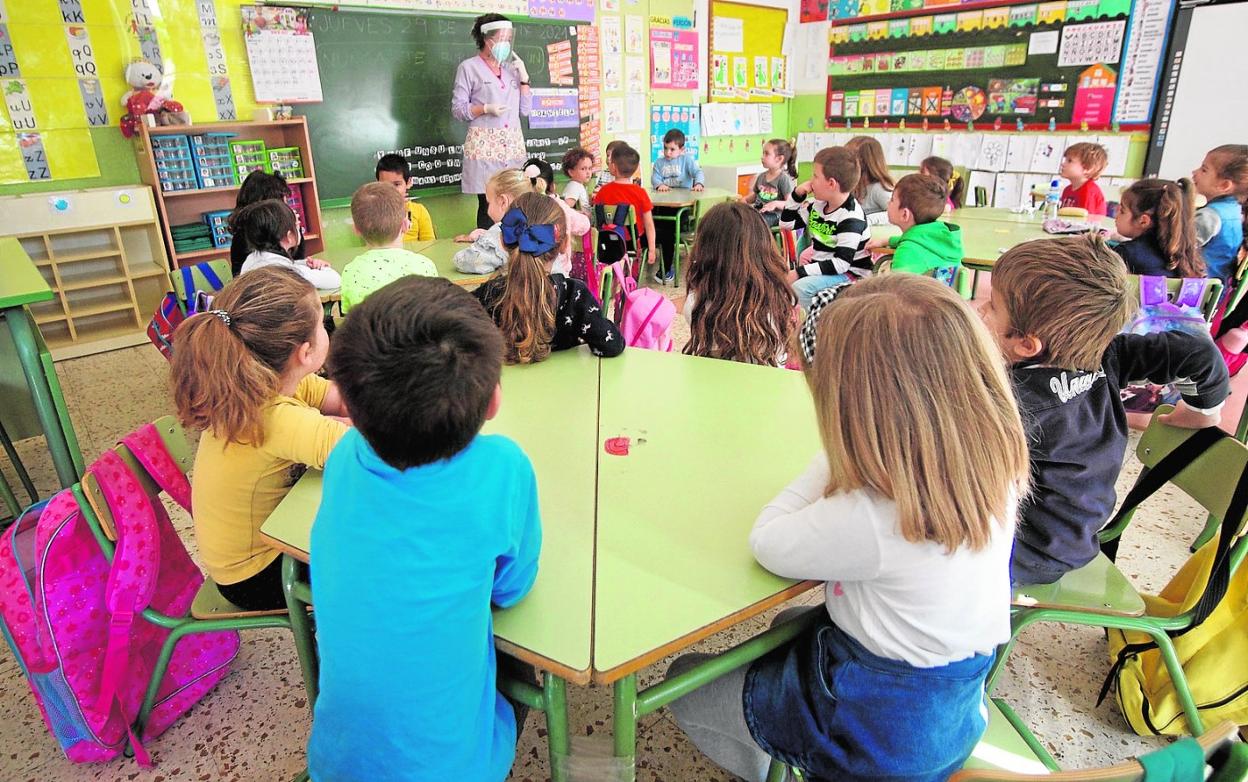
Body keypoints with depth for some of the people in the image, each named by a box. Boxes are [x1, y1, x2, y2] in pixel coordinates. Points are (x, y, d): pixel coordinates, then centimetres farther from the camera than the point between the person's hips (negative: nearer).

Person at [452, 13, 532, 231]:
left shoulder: (511, 68, 17)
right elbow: (457, 109, -2)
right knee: (488, 204, -9)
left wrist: (523, 77, 7)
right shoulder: (469, 67, 2)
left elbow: (524, 110, 15)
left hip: (513, 143, 5)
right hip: (484, 145, -5)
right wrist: (486, 109, -16)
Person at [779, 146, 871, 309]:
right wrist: (797, 195, 0)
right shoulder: (818, 205, 5)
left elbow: (841, 263, -27)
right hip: (822, 269, 9)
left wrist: (799, 272, -28)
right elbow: (786, 223, 14)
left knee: (800, 287, -30)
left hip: (849, 273, -9)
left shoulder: (850, 217, -21)